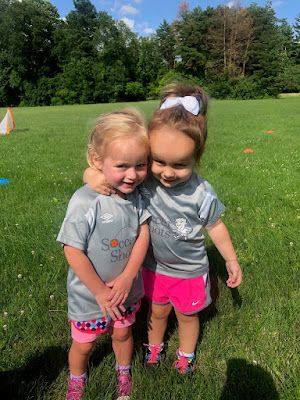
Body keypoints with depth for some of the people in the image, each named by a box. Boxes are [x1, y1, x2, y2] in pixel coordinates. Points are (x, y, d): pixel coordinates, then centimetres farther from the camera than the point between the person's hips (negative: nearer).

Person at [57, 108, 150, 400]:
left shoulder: (137, 195, -12)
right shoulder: (85, 202, -29)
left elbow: (143, 235, -8)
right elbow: (73, 252, -24)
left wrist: (127, 277, -17)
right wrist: (101, 292, -17)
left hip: (126, 289, 4)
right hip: (90, 294, -3)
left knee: (123, 333, 26)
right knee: (83, 343, 20)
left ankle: (123, 371, 57)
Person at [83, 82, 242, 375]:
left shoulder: (201, 194, -27)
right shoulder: (141, 178, -25)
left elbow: (215, 226, -9)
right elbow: (98, 170, -18)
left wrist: (231, 261, 2)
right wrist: (93, 176, -42)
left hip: (189, 271, -1)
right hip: (154, 266, 2)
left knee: (187, 316, 24)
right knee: (157, 310, 27)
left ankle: (186, 353, 56)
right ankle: (154, 345, 59)